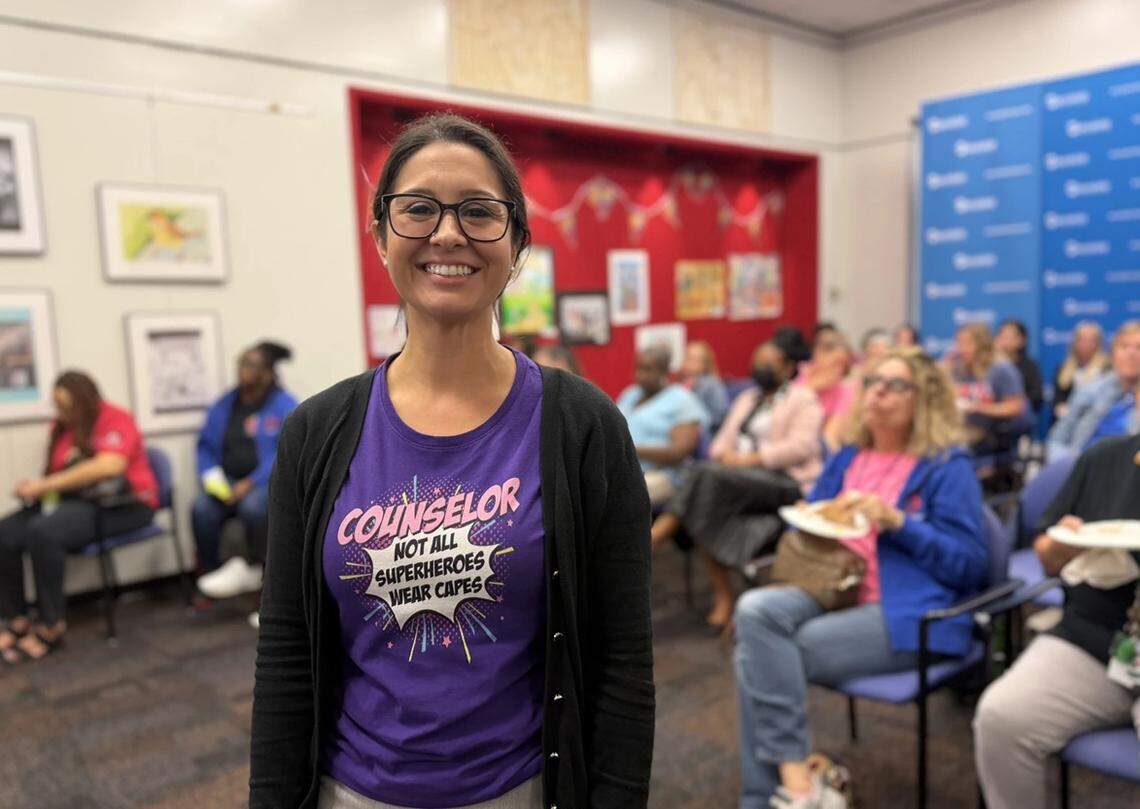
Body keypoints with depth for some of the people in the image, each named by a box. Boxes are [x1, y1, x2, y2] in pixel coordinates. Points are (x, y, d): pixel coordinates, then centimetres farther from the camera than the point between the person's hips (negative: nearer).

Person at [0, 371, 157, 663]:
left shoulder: (115, 419, -10)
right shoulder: (61, 426, 11)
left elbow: (110, 465, -27)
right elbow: (56, 475, 15)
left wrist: (47, 484, -24)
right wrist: (35, 488, -10)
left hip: (123, 505, -7)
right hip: (76, 502, 7)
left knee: (43, 532, -30)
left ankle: (51, 626, -18)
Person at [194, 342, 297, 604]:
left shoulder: (285, 406, -3)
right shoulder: (224, 405, 13)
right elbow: (205, 447, 18)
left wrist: (251, 483, -19)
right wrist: (210, 475, -3)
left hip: (270, 482, -4)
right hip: (228, 482, 4)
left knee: (253, 506, -35)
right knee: (202, 509, -25)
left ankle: (250, 568, -11)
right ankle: (209, 574, -9)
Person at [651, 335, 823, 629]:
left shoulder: (803, 398, 5)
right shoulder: (747, 399, 26)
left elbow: (800, 446, -10)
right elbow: (724, 440, 17)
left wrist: (750, 458, -18)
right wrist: (724, 455, -8)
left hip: (785, 482, -6)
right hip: (739, 475, 6)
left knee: (710, 477, -32)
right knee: (707, 476, -31)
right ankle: (723, 594, -29)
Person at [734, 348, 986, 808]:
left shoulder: (948, 467, -1)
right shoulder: (846, 459, 17)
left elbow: (969, 566, -7)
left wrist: (898, 523, -17)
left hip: (908, 616, -6)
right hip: (835, 594, 6)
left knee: (760, 654, -24)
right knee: (754, 609, -26)